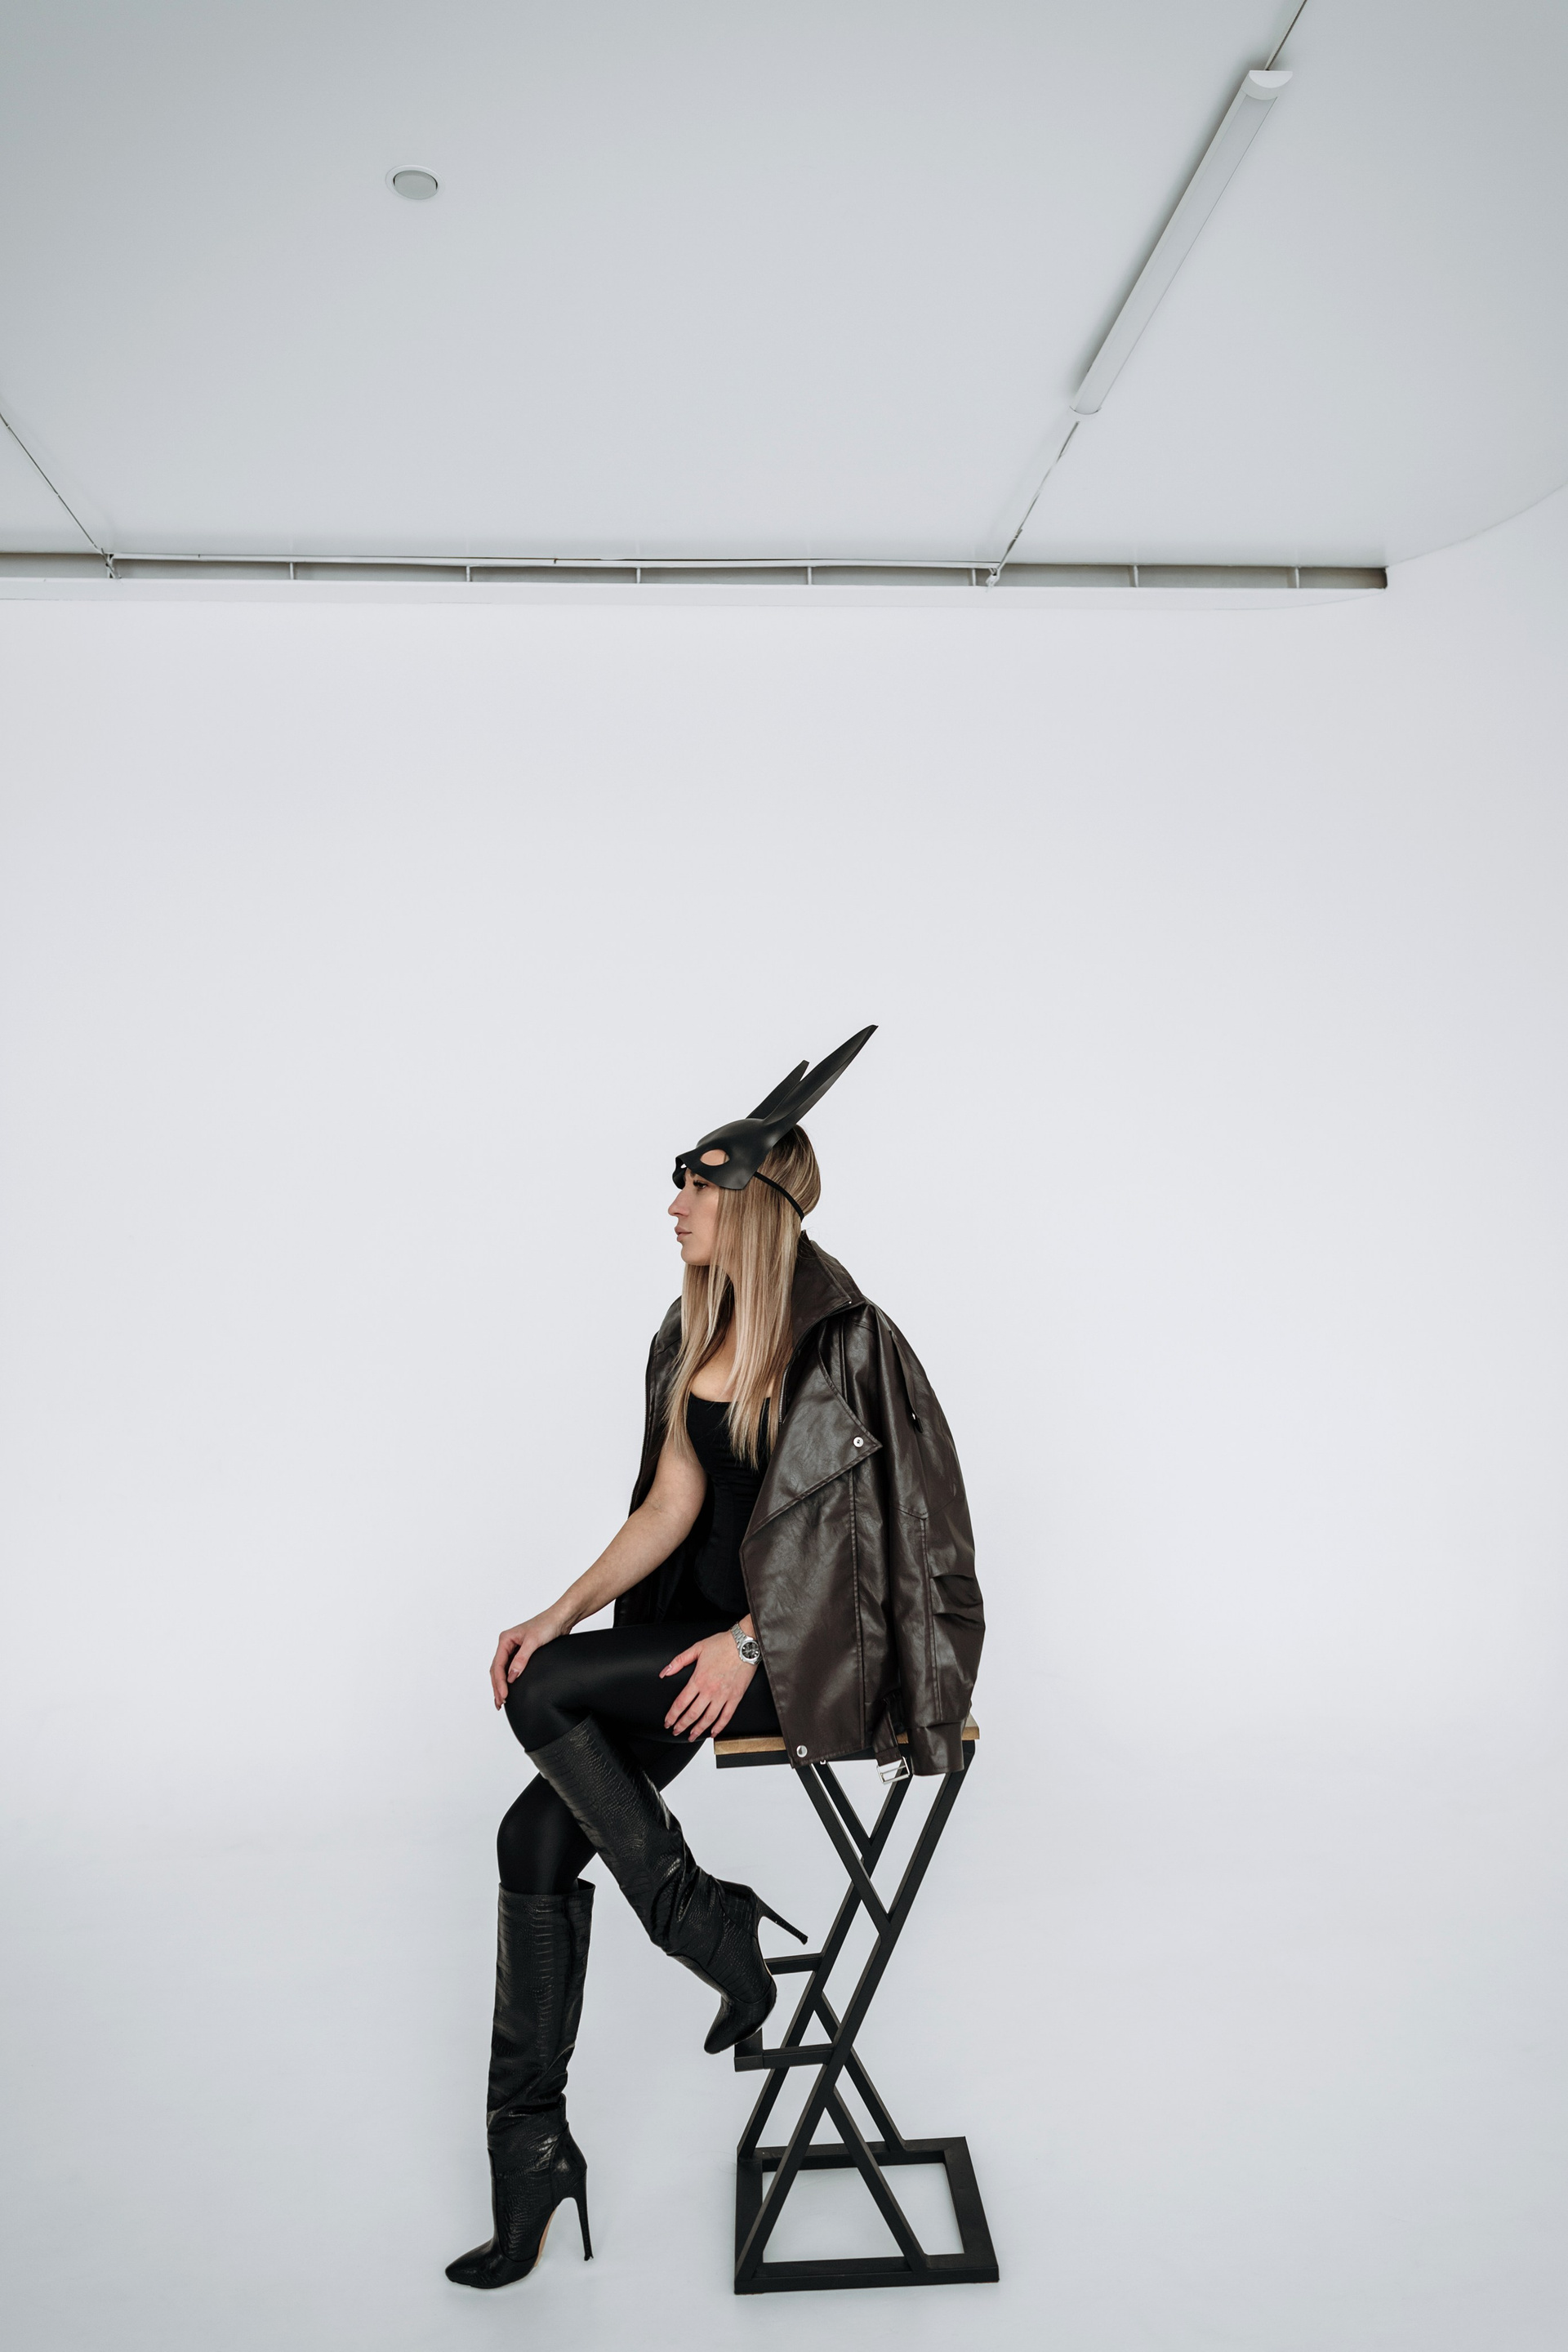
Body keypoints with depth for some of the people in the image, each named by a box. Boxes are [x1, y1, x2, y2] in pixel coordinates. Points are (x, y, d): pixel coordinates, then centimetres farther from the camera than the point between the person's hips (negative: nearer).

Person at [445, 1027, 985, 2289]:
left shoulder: (844, 1341, -16)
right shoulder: (695, 1334, 8)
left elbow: (869, 1528, -15)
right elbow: (672, 1505, 8)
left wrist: (752, 1644, -20)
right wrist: (564, 1611, -2)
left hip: (812, 1641, -7)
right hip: (706, 1617, 7)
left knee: (545, 1697, -21)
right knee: (538, 1834, -6)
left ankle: (710, 1926, -4)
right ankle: (532, 2141, 10)